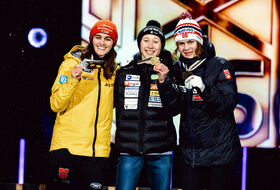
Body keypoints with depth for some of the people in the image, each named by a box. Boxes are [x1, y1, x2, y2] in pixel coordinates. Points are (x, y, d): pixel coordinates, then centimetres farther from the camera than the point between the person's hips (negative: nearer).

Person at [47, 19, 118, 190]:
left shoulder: (114, 70, 11)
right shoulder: (72, 63, 0)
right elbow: (56, 105, -7)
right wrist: (73, 81, -21)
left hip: (98, 149, 4)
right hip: (66, 144, -3)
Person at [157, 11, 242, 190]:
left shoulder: (220, 66, -6)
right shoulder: (177, 69, 7)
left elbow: (229, 103, -16)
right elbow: (174, 108, 0)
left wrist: (204, 88, -32)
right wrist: (164, 82, -15)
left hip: (220, 151, -4)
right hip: (189, 151, 4)